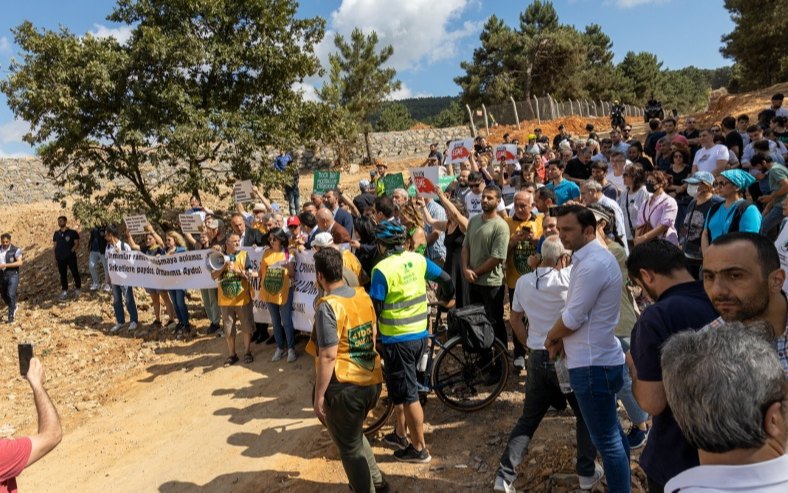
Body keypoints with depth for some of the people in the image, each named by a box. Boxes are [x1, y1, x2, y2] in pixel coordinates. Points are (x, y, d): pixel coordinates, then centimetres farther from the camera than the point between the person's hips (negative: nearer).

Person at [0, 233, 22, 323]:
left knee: (11, 295, -15)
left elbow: (20, 263, -21)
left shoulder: (16, 250, -11)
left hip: (13, 275, -5)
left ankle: (11, 315, -4)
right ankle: (14, 307, 42)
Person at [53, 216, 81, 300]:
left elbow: (77, 244, -4)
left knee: (75, 273, -2)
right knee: (63, 274, 9)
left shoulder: (72, 232, -2)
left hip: (71, 257, -4)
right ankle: (64, 291, 17)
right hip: (60, 258, 4)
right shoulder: (56, 234, 11)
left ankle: (78, 289, 11)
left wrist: (71, 251, -16)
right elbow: (55, 246, 13)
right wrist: (55, 258, 10)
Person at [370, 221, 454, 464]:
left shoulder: (382, 269, -18)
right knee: (400, 385, 23)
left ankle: (419, 449, 18)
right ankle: (400, 434, 37)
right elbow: (446, 280, 6)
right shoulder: (417, 259, 0)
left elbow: (375, 308, -15)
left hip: (397, 339, -7)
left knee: (407, 393, 6)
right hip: (420, 334, 7)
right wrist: (447, 300, 27)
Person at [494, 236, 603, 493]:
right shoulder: (568, 277, -14)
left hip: (537, 359, 4)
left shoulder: (523, 282, 1)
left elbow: (515, 319, 10)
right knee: (586, 414, 22)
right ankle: (587, 472, 28)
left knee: (528, 419, 14)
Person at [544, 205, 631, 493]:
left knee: (607, 441, 2)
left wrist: (551, 337, -2)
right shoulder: (593, 257, 11)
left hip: (592, 364, -11)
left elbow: (573, 317, -21)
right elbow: (578, 312, 17)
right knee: (613, 434, 22)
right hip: (599, 359, 11)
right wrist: (561, 339, 4)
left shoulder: (592, 264, -22)